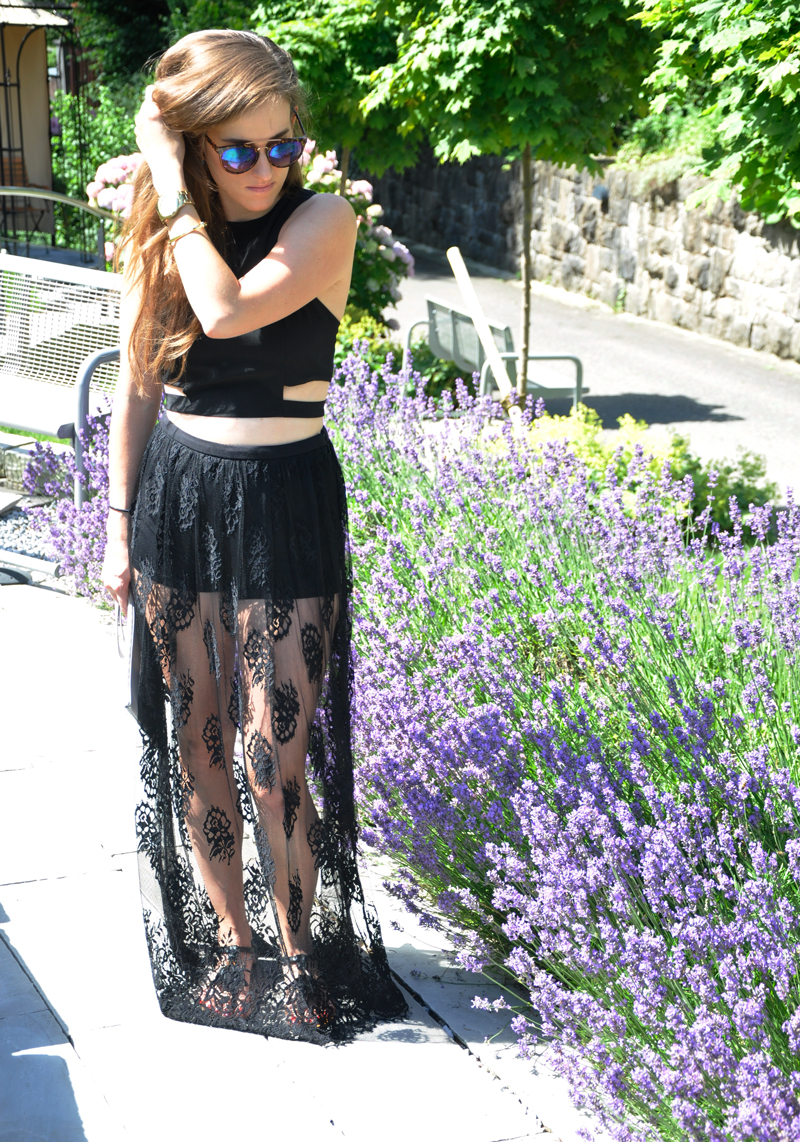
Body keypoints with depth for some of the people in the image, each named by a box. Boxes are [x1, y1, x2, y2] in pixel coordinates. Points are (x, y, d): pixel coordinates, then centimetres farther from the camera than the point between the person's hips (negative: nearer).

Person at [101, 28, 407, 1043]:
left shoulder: (323, 221, -11)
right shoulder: (156, 239, 2)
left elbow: (230, 311, -28)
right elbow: (137, 390, 9)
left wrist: (175, 191, -20)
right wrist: (119, 524, 9)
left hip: (284, 502, -4)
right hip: (174, 495, 4)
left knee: (275, 756, -3)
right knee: (195, 742, 10)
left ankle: (298, 952, 18)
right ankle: (228, 937, 28)